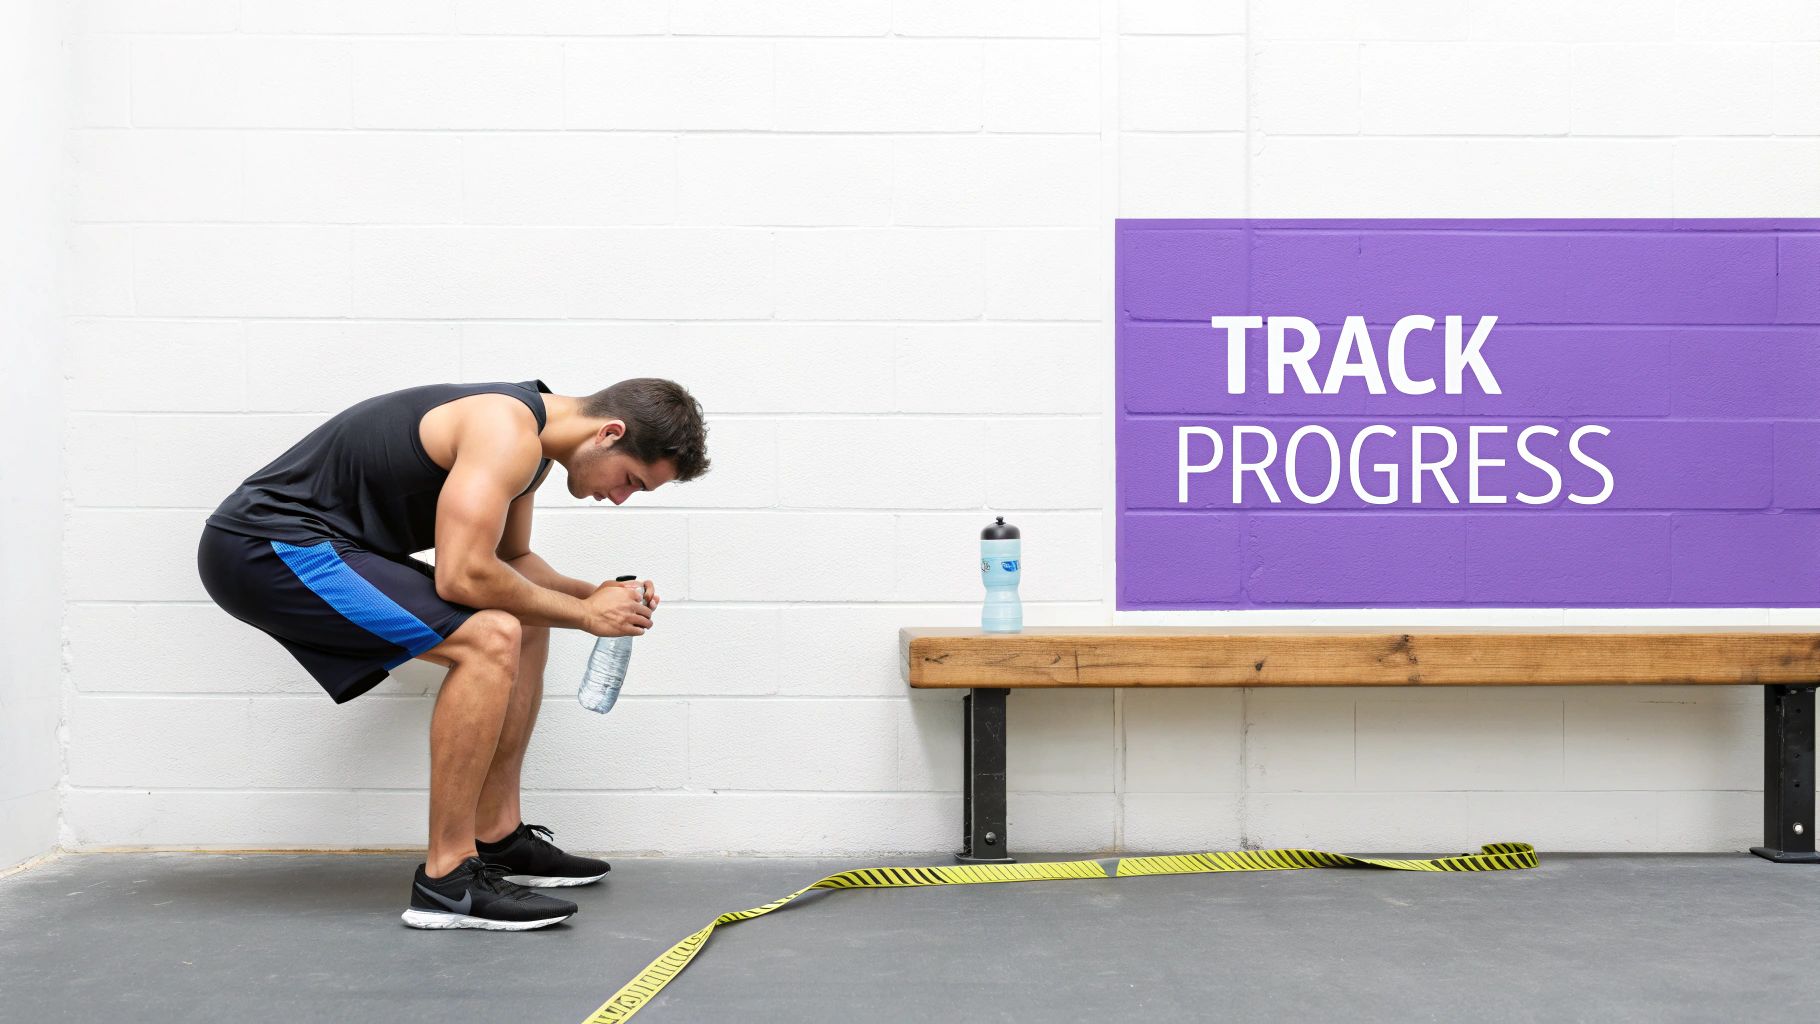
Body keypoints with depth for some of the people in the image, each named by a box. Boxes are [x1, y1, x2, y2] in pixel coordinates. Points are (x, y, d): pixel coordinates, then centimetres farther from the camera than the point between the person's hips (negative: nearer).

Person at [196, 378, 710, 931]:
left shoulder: (530, 434, 10)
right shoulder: (508, 432, -21)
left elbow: (511, 561, 21)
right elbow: (462, 576, -27)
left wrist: (593, 594, 4)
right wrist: (583, 614, -14)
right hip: (267, 548, -11)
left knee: (524, 628, 13)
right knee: (491, 639, -23)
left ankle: (498, 841, 18)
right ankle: (447, 880, -17)